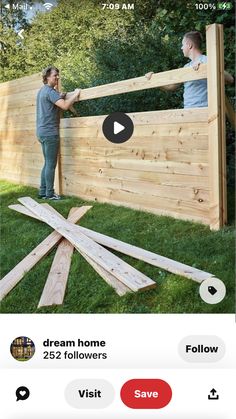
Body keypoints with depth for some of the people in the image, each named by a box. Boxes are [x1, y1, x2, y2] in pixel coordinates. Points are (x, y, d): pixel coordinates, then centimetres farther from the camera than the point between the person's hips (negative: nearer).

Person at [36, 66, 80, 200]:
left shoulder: (42, 91, 17)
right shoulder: (50, 91, -13)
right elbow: (65, 106, -25)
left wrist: (59, 97, 15)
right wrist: (75, 94, -12)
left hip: (42, 132, 10)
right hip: (50, 132, -10)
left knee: (47, 163, 14)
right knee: (51, 165, -5)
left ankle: (43, 192, 16)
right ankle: (49, 194, -1)